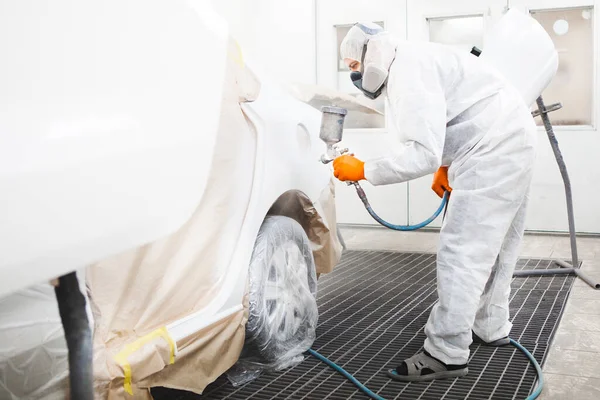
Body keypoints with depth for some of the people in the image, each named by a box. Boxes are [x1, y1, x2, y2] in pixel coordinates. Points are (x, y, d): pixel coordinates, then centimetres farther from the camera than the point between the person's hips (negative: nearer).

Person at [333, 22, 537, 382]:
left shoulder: (407, 72, -17)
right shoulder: (409, 66, 17)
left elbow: (422, 154, -25)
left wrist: (362, 170, -16)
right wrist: (446, 168, 20)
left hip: (495, 150, -11)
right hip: (511, 142, 11)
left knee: (463, 252, -11)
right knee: (491, 246, 17)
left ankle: (447, 355, -6)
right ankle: (491, 329, 30)